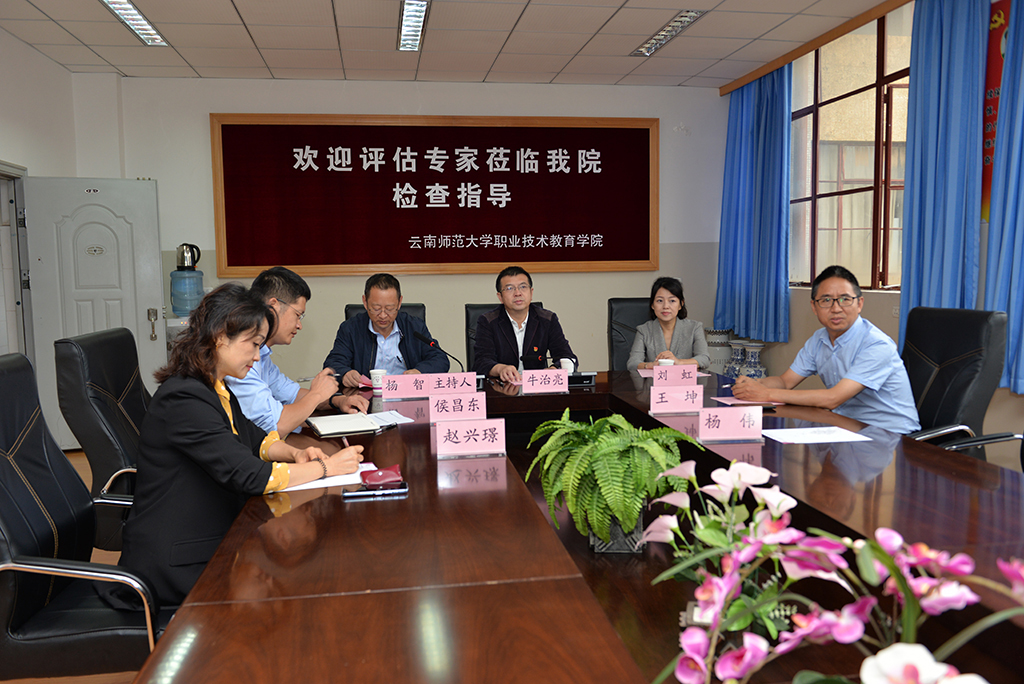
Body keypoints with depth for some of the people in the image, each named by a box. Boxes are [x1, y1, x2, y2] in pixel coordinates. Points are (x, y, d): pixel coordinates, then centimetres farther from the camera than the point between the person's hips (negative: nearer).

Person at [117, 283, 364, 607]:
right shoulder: (184, 400, -24)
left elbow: (254, 439, 20)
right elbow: (252, 476, -26)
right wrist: (325, 467, -15)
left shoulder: (214, 388, 9)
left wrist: (296, 454, -1)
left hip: (212, 537, 9)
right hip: (176, 565, -9)